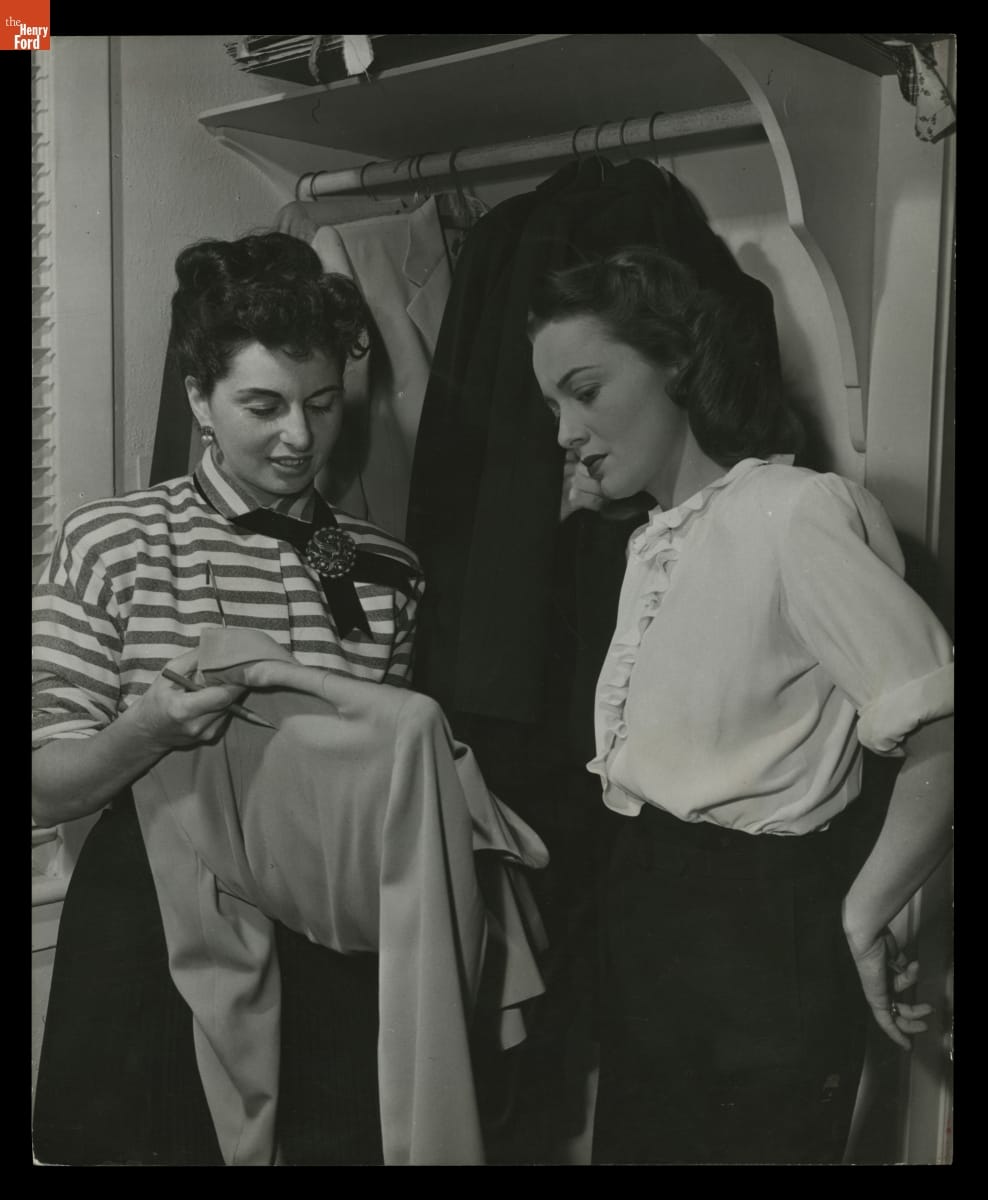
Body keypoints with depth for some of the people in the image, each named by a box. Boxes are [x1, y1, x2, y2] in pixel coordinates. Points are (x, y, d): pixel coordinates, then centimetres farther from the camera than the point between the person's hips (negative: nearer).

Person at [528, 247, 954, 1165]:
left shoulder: (795, 512, -19)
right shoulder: (652, 541, 10)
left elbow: (942, 736, -23)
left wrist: (863, 914, -14)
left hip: (764, 924, -8)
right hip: (647, 911, 8)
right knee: (636, 1141, 20)